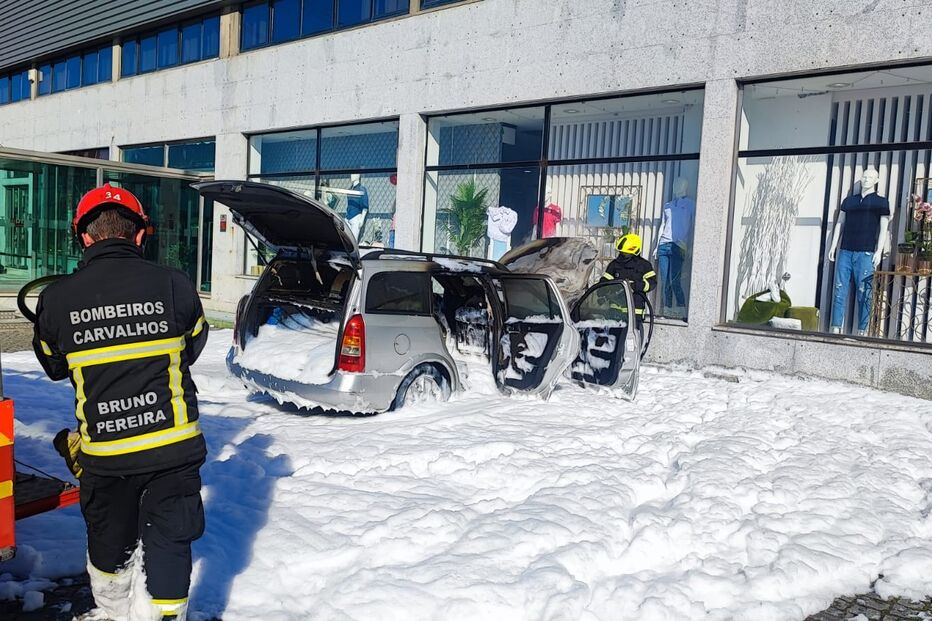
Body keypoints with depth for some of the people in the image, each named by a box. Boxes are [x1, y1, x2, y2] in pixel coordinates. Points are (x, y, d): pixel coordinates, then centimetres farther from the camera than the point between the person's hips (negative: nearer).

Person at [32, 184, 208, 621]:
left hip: (103, 452, 2)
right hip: (172, 445, -2)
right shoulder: (174, 284, -10)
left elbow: (53, 366, 11)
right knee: (168, 542, 10)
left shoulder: (56, 298, -6)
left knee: (108, 540, 24)